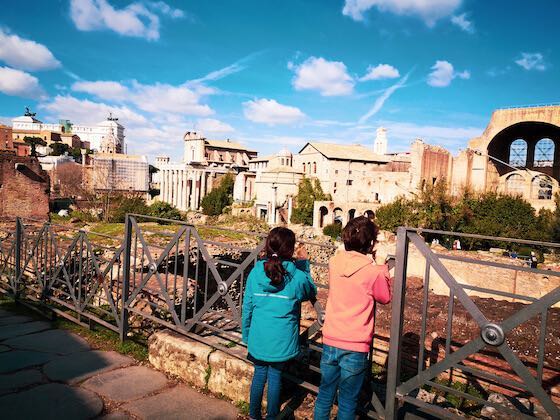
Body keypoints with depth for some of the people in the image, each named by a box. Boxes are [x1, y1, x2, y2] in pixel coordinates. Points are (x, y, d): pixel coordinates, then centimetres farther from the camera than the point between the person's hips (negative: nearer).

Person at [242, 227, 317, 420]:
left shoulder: (255, 272, -7)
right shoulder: (298, 277, -15)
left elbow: (247, 307, 1)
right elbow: (311, 292, 8)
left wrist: (246, 335, 14)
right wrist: (304, 263, 10)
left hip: (258, 338, 3)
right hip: (282, 340, -3)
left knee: (259, 374, 19)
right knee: (275, 377, 13)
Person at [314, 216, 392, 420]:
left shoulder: (334, 262, -3)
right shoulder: (373, 272, -15)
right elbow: (386, 297, 4)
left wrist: (369, 260, 13)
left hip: (330, 342, 4)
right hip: (355, 348, -4)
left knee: (325, 394, 20)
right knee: (347, 402, 13)